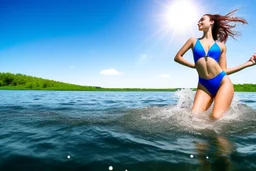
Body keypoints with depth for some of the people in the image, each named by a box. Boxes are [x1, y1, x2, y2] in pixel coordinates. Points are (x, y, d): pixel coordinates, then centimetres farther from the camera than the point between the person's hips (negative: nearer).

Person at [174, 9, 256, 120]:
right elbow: (177, 57, 12)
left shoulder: (221, 46, 13)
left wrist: (247, 64, 7)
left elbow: (224, 70, 11)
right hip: (204, 85, 1)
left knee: (216, 117, -17)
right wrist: (194, 66, 5)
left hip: (223, 82, 0)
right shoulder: (194, 40, 13)